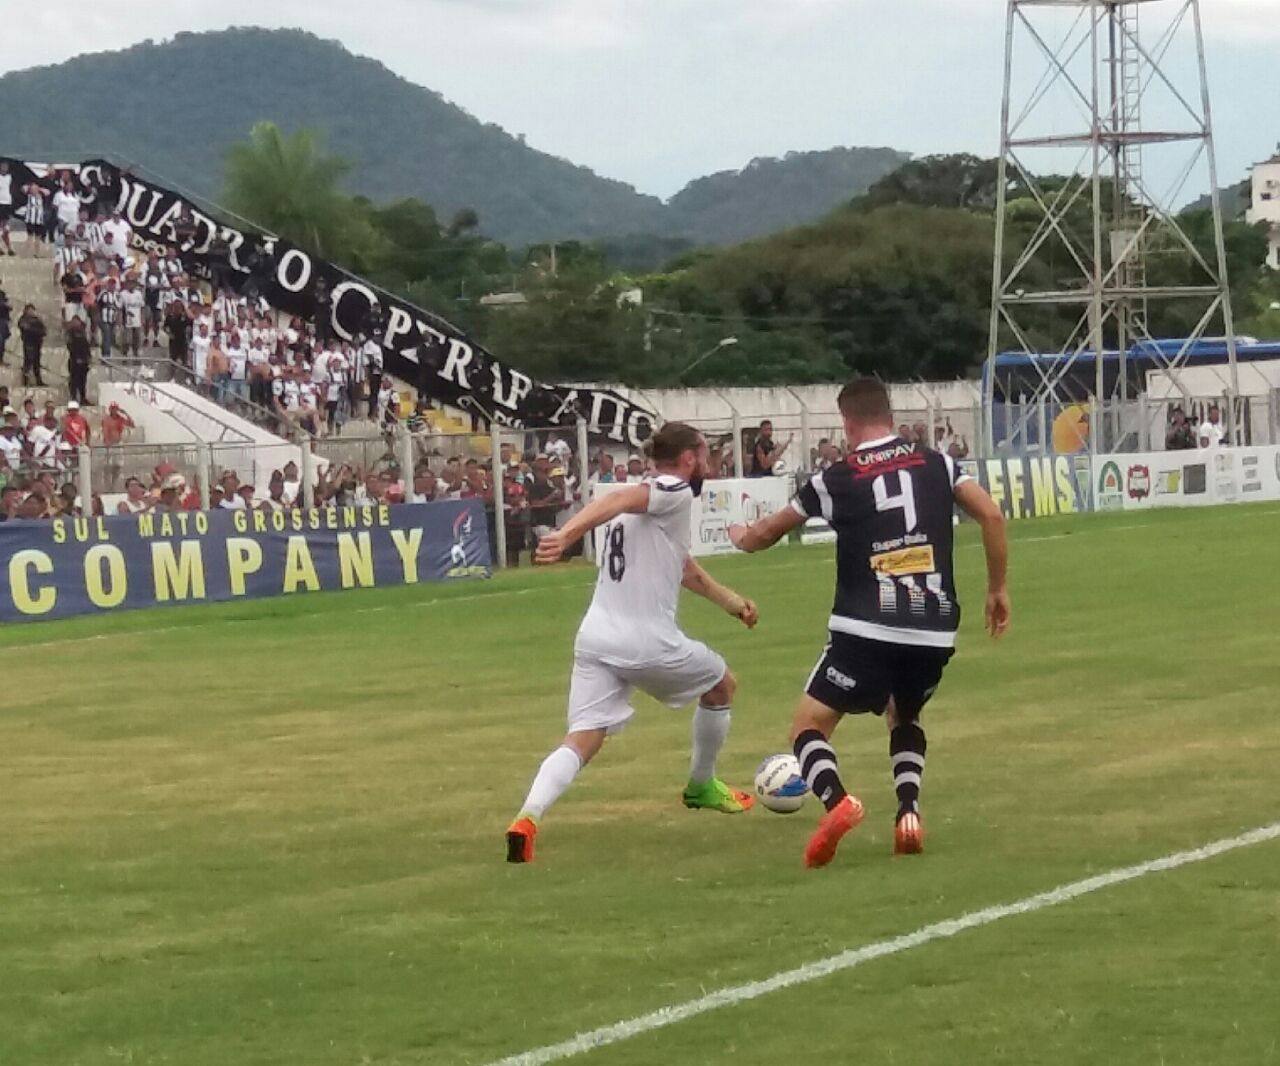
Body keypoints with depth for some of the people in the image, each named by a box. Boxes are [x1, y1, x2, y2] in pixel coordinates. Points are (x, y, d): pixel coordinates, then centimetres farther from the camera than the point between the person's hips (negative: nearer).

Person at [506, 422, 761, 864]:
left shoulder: (652, 499, 23)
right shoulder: (675, 492, -5)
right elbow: (615, 502, -25)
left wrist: (730, 600, 48)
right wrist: (568, 535, -41)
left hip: (595, 639, 7)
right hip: (647, 641, -7)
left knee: (581, 741, -4)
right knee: (721, 685, 22)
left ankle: (528, 817, -29)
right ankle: (702, 786, 39)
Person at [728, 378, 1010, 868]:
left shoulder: (837, 479, 3)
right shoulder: (937, 464, 8)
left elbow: (767, 532, 17)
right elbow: (991, 516, 0)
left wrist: (743, 536, 41)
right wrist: (997, 589, 12)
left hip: (866, 631, -4)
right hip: (935, 632, 4)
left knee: (808, 728, 6)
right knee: (904, 717, 31)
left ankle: (836, 800, -25)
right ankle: (909, 812, 8)